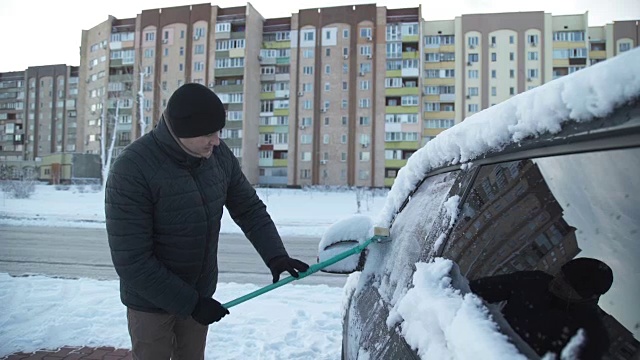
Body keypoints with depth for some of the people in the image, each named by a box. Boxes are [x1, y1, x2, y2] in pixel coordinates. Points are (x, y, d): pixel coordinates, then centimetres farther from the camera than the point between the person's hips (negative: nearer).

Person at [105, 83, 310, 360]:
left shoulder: (219, 155, -10)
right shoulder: (131, 170, -25)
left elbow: (249, 208, 0)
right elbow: (132, 261, -24)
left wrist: (275, 254, -15)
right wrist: (190, 303, -21)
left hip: (200, 293, 5)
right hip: (151, 300, -4)